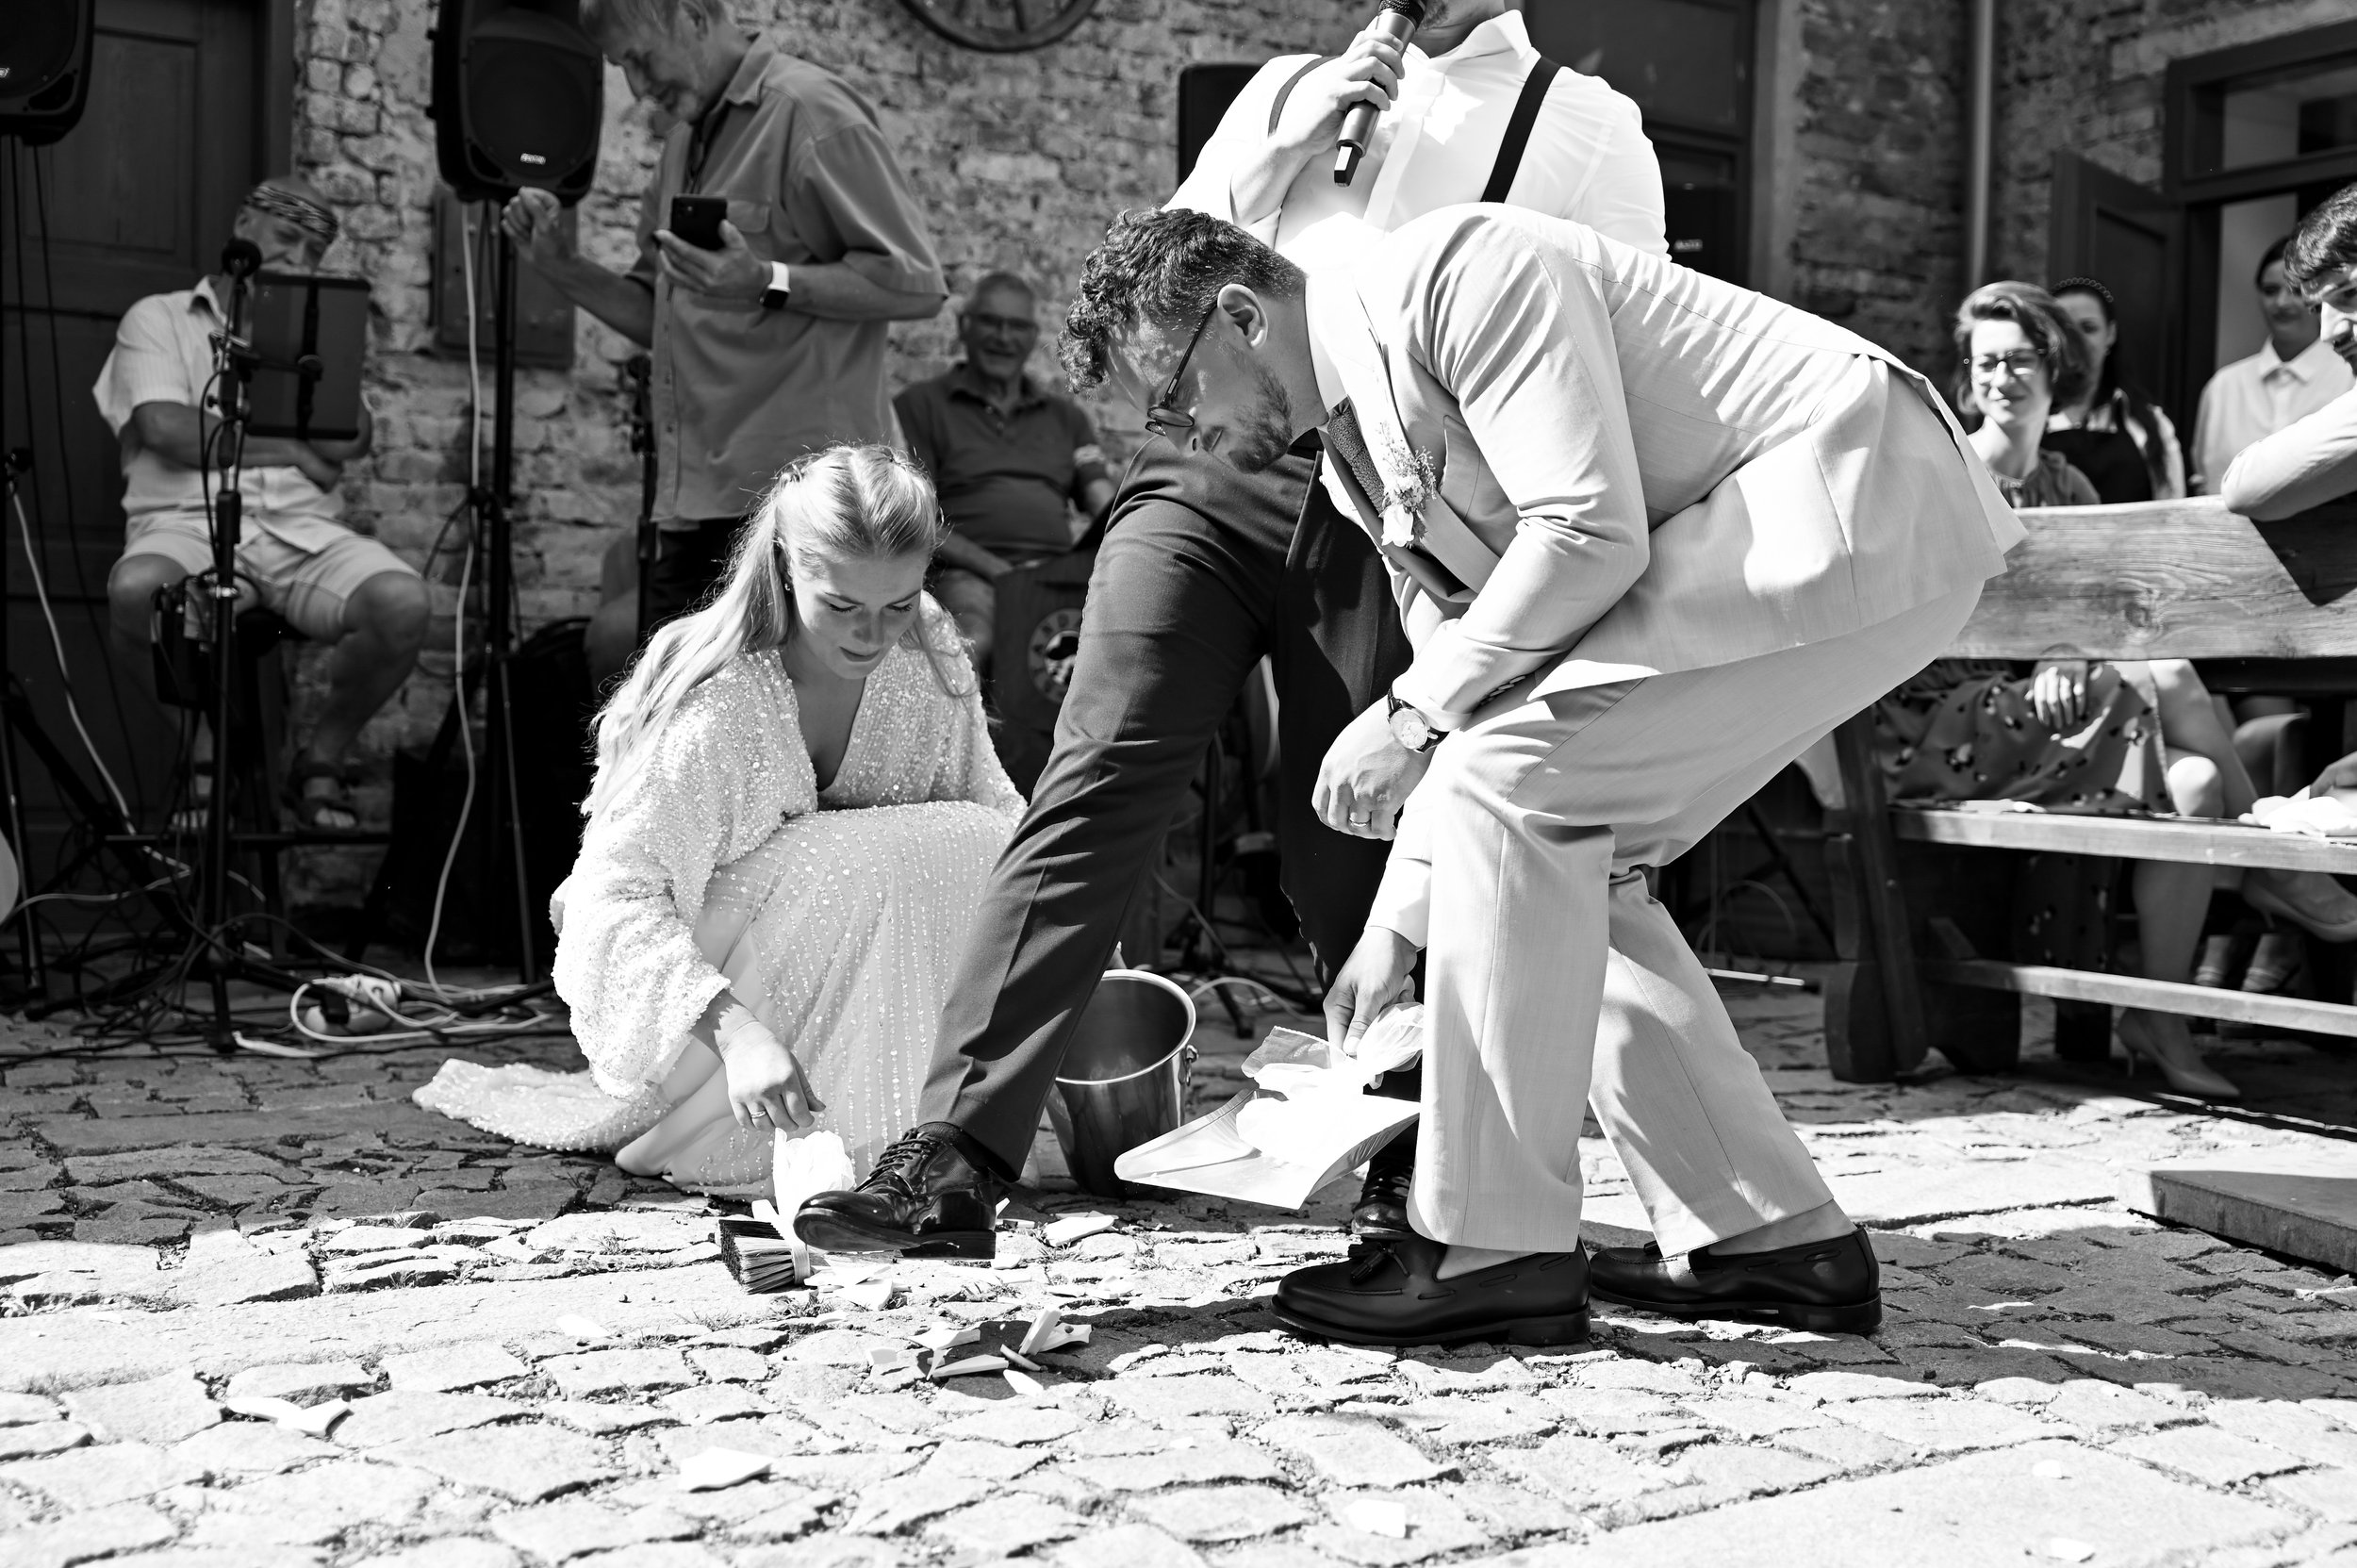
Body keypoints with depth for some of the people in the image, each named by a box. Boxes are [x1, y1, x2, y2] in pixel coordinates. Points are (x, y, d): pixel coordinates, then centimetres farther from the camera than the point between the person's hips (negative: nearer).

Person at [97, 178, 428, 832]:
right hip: (187, 521, -2)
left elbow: (352, 438, 5)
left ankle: (323, 756, -3)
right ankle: (210, 737, -7)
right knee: (135, 590, -38)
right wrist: (289, 448, -1)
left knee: (402, 601, -29)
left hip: (302, 530, 3)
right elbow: (169, 431, -6)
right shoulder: (157, 318, 13)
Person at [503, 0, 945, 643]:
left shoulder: (810, 112, -6)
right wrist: (563, 268, 10)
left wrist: (769, 283, -23)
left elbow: (916, 282, -13)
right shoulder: (685, 138, 21)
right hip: (700, 498, 9)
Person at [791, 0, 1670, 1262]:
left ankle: (1413, 1170, 23)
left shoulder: (1590, 128, 14)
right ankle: (954, 1155, -18)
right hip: (1208, 462, 2)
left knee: (1347, 847, 0)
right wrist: (1293, 141, 6)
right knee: (1100, 776, -14)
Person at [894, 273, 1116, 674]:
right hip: (966, 573, -3)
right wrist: (996, 568, -11)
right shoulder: (920, 405, 15)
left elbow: (1107, 508, 17)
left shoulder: (1066, 416, 28)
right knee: (973, 631, -39)